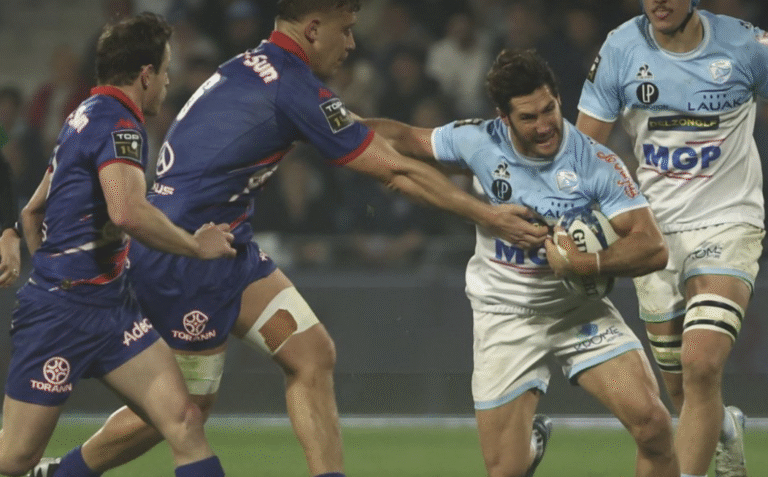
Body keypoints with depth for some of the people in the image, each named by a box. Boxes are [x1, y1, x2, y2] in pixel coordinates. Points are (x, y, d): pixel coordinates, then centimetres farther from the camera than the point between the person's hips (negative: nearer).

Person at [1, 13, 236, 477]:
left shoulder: (85, 117, 15)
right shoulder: (119, 125, -15)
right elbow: (128, 211, -32)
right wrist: (197, 246, -19)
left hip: (111, 306, 10)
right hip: (63, 312, -10)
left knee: (185, 421, -6)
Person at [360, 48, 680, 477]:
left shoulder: (597, 164, -17)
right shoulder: (478, 142, -11)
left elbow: (653, 247, -21)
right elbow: (403, 137, 9)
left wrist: (586, 263, -35)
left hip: (578, 307, -1)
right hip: (505, 311, 1)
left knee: (652, 424, -21)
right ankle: (533, 442, 36)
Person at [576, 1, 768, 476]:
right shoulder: (620, 49, -5)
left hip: (728, 223, -3)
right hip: (655, 228, 3)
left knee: (702, 365, -22)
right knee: (681, 387, 10)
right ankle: (726, 428, 44)